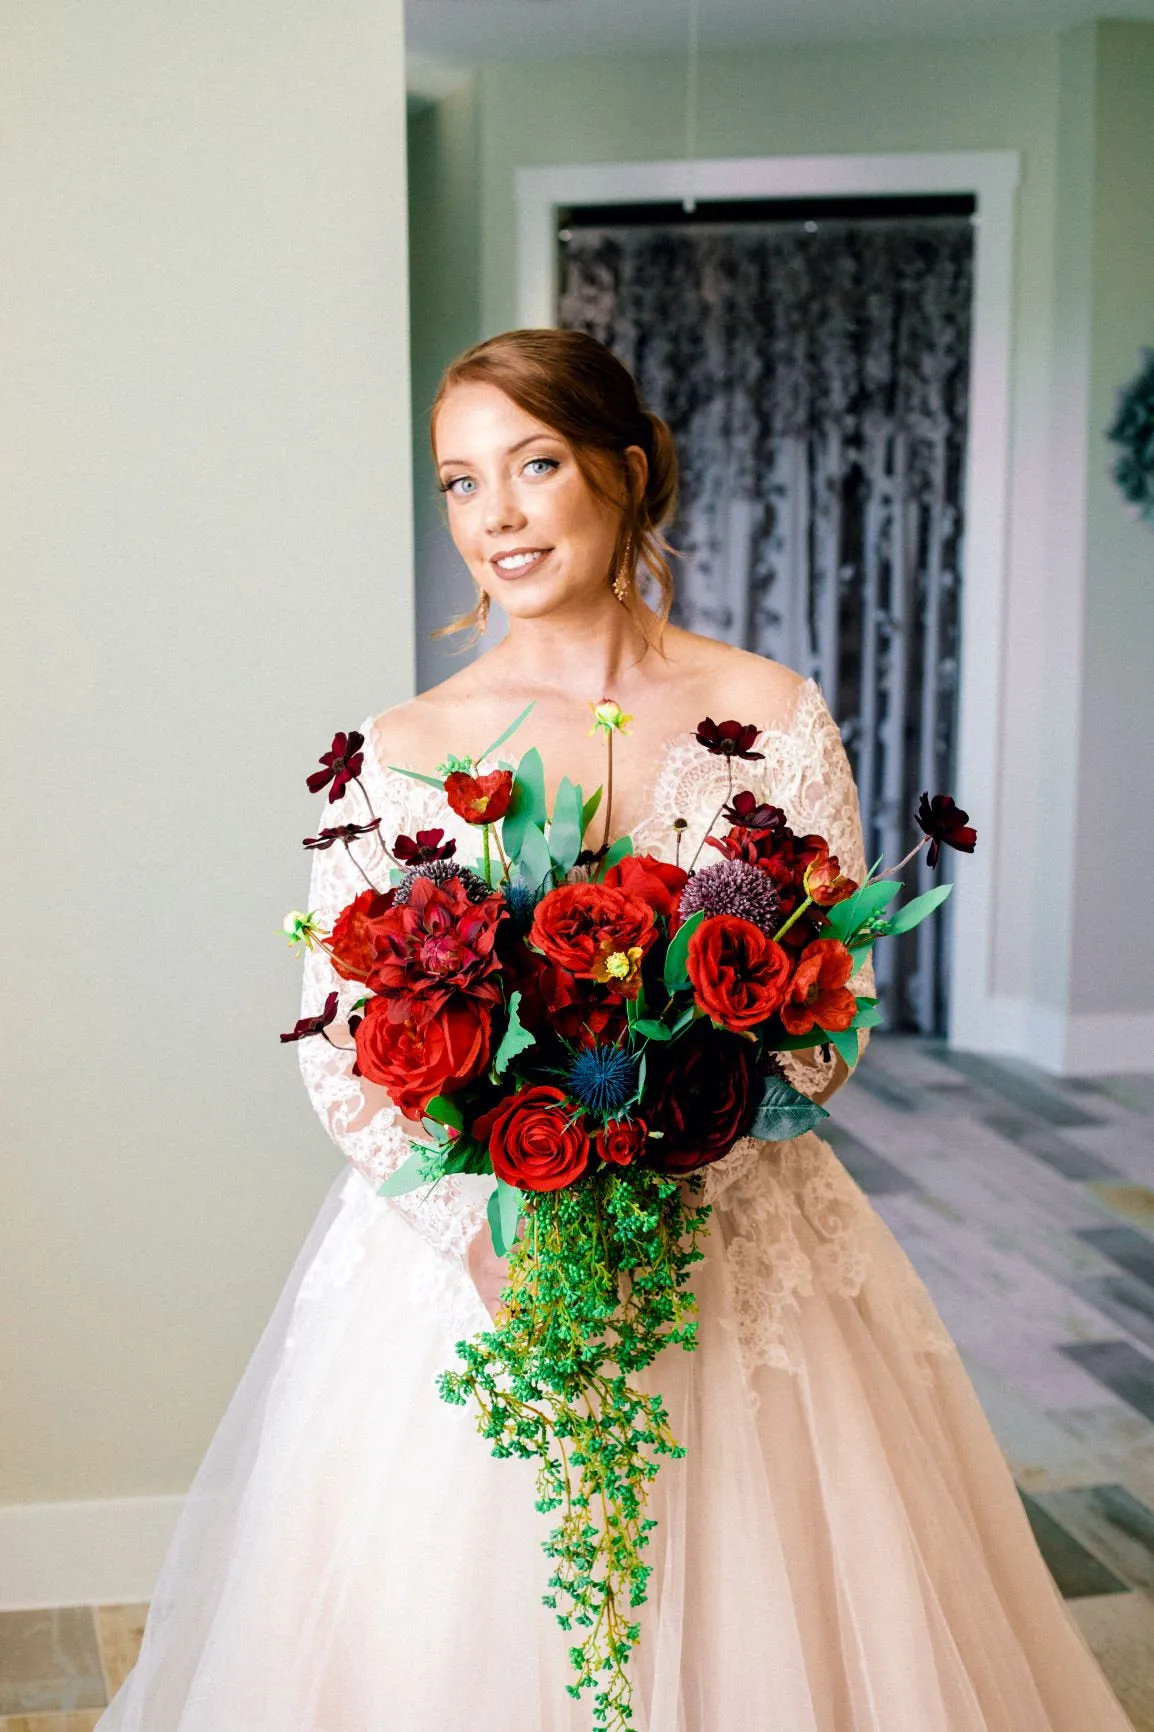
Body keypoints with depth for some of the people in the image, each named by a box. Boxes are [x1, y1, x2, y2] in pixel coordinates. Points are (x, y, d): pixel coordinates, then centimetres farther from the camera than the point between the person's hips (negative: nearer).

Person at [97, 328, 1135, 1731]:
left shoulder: (773, 718, -2)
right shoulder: (397, 753, -2)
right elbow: (337, 1049, -2)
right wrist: (483, 1230, -16)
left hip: (729, 1251, 1)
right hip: (464, 1261, 0)